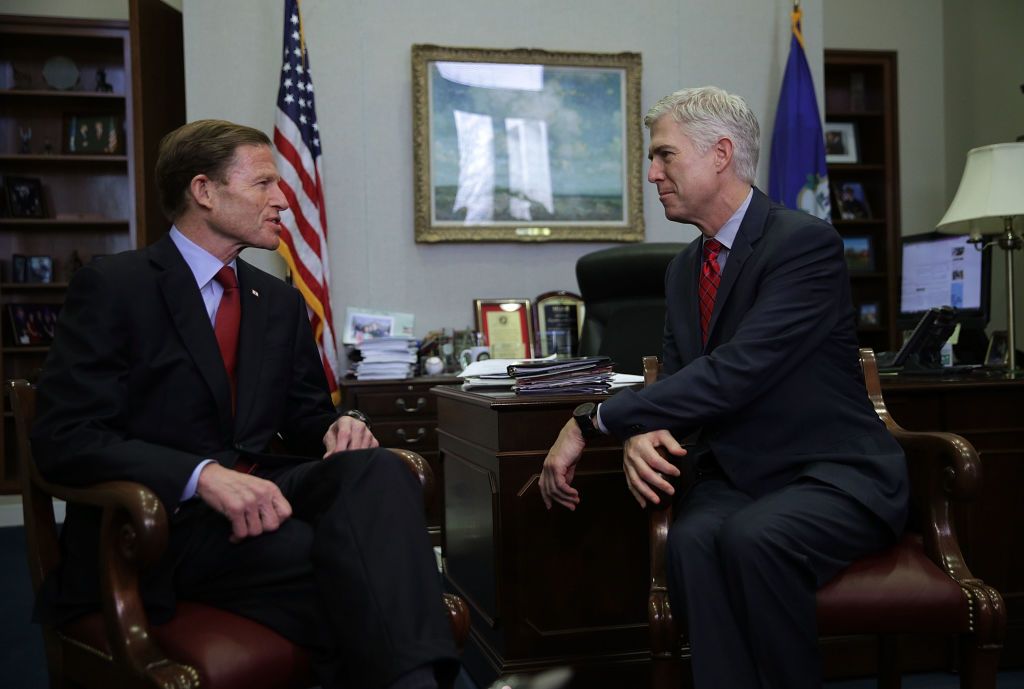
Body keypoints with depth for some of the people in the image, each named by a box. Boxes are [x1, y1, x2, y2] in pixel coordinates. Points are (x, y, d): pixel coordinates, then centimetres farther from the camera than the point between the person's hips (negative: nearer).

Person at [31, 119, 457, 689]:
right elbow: (66, 439, -13)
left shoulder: (281, 302, 16)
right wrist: (203, 475, -28)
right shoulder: (113, 287, -3)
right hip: (163, 521, -6)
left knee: (376, 469, -29)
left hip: (260, 492, 6)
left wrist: (340, 428, -6)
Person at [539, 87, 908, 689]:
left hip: (835, 480, -5)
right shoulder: (684, 269, 12)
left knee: (754, 535, -35)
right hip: (735, 477, 5)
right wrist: (639, 435, -16)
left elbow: (733, 374, -24)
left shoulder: (807, 242, -13)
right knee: (693, 539, -29)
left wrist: (592, 421, -22)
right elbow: (679, 381, 10)